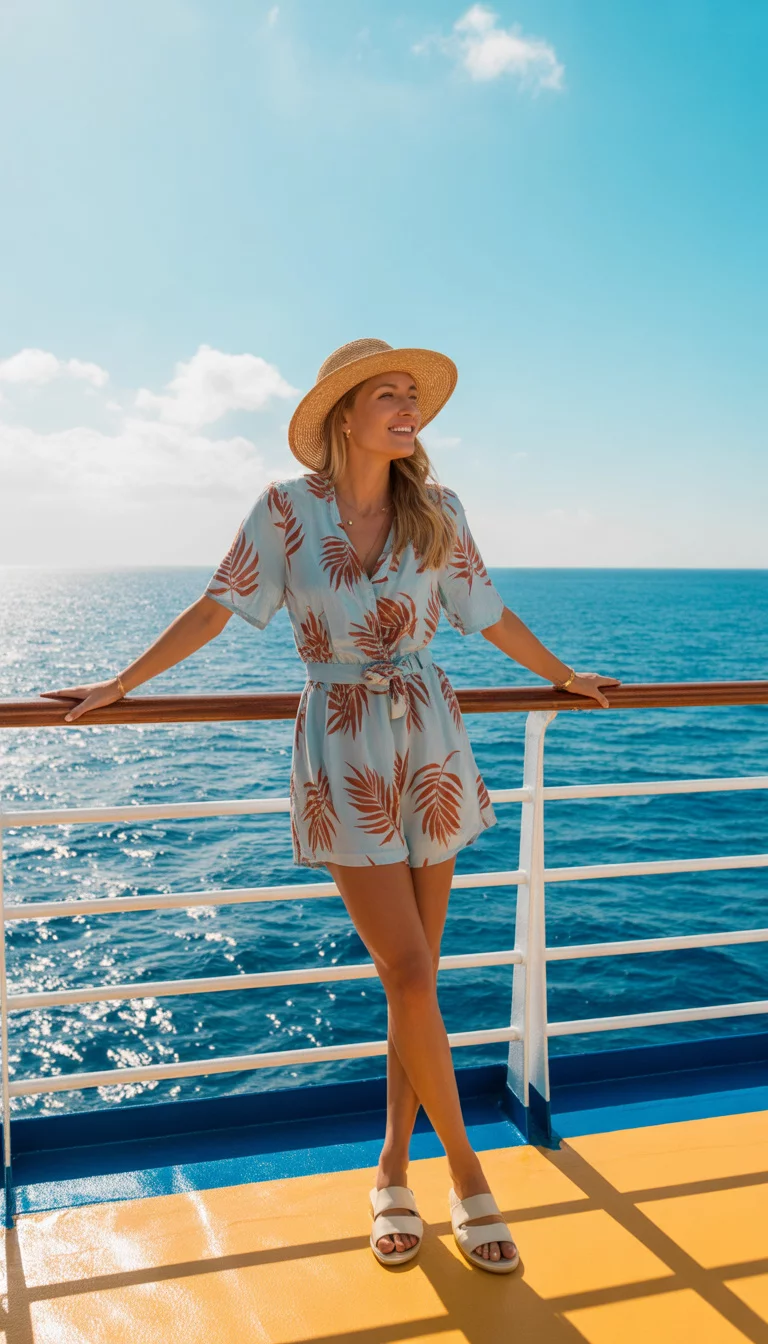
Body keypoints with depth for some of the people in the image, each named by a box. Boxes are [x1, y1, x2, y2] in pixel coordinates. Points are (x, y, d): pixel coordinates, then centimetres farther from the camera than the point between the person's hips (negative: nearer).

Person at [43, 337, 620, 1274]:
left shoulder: (435, 511, 4)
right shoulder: (289, 509, -4)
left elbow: (489, 615, 14)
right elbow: (216, 608, 0)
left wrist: (563, 678, 24)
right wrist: (118, 687, 2)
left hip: (429, 742, 3)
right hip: (341, 752, -3)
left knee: (413, 976, 8)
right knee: (410, 975, -5)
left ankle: (393, 1170, 26)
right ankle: (464, 1169, 16)